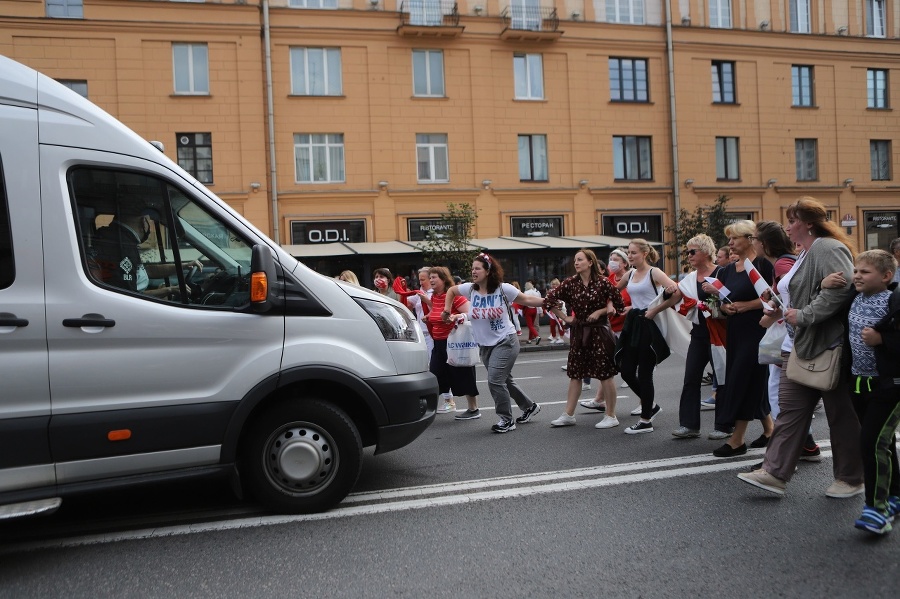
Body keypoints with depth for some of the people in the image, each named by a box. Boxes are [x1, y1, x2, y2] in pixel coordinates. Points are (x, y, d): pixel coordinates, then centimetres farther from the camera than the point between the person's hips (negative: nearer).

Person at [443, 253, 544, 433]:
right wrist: (447, 311, 10)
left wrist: (547, 301, -14)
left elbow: (526, 300, -5)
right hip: (484, 345, 6)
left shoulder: (503, 289, -14)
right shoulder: (470, 289, -4)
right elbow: (451, 290, 14)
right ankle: (529, 406, 39)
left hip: (505, 342, -6)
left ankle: (507, 420, 3)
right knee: (504, 380, 17)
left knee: (495, 381, -14)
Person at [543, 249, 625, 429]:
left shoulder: (602, 282, -9)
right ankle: (568, 415, 16)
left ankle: (611, 416, 12)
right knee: (575, 374, 9)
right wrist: (564, 317, -2)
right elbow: (550, 299, 1)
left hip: (599, 331, -4)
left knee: (605, 375, 1)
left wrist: (600, 311, -12)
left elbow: (620, 304, -5)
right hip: (579, 332, 4)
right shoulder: (570, 283, 0)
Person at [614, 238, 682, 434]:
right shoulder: (630, 274, 11)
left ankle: (646, 421, 9)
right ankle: (650, 405, 27)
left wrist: (655, 310, -18)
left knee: (644, 373, -2)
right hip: (633, 324, 7)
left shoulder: (654, 273, -8)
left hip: (648, 325, -7)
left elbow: (677, 293, -20)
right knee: (626, 370, 5)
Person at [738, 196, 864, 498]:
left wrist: (803, 315, -23)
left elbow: (839, 289, -27)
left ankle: (851, 478, 20)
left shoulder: (828, 249, -14)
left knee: (841, 414, 5)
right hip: (799, 347, 10)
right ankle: (774, 473, 5)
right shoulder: (806, 253, 18)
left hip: (827, 346, -10)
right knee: (790, 409, 5)